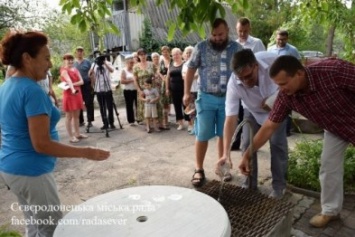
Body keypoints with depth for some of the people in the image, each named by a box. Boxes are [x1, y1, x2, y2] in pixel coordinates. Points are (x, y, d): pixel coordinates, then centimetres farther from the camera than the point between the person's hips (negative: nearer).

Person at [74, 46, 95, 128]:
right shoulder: (73, 63, 9)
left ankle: (90, 121, 7)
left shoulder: (87, 62, 3)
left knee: (89, 103, 0)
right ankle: (80, 121, 17)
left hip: (87, 85, -2)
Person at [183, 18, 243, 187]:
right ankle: (199, 169, 15)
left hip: (228, 98, 1)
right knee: (202, 135, 2)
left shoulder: (237, 48, 1)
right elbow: (191, 69, 4)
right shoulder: (201, 47, -2)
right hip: (206, 98, -1)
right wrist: (187, 93, 0)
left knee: (225, 134, 11)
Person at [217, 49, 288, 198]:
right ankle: (249, 184, 14)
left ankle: (278, 186, 10)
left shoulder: (273, 61, -37)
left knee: (277, 144, -7)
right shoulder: (233, 84, -36)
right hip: (253, 111, 1)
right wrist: (226, 152, -44)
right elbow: (231, 118, -38)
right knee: (247, 144, -4)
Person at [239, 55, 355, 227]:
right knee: (328, 167, 4)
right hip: (334, 129, 3)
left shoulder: (335, 70, -39)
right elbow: (269, 127, -18)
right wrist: (247, 154, -18)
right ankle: (330, 210, 24)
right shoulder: (286, 96, -25)